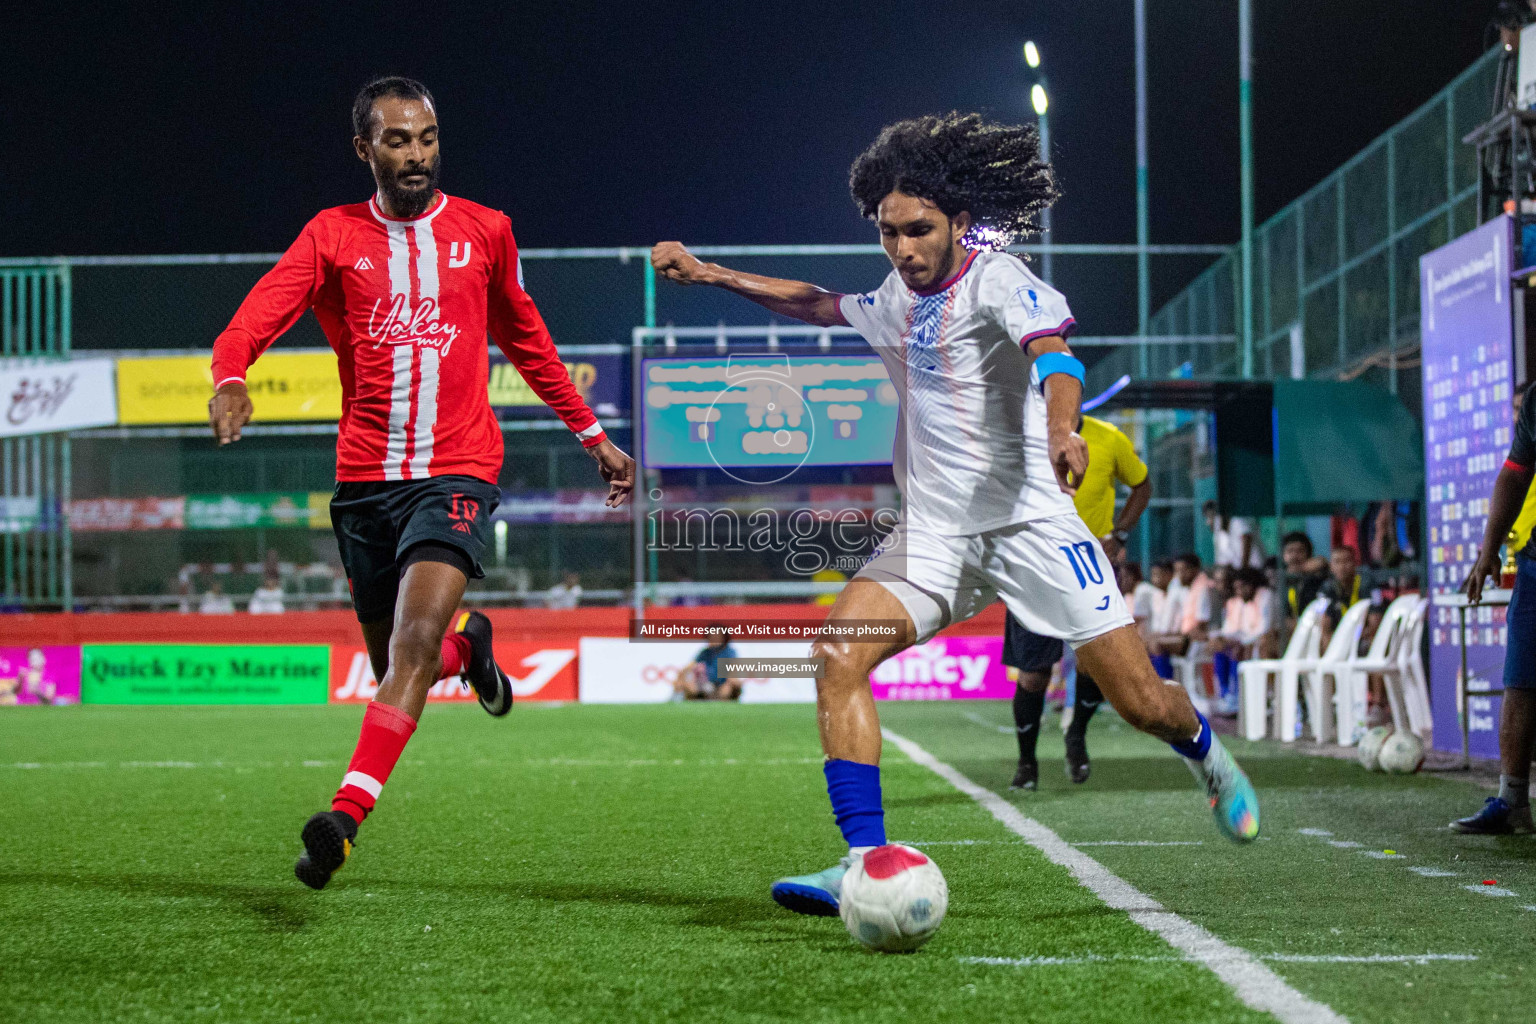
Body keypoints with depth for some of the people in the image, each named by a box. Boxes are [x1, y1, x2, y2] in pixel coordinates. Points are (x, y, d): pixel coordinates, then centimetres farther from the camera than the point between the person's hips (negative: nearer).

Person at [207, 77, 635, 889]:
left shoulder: (484, 232, 7)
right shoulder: (333, 235, 4)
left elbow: (527, 342, 22)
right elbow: (254, 320, -9)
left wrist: (593, 436, 25)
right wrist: (230, 380, -32)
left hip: (456, 471, -2)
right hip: (364, 479, 2)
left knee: (413, 645, -22)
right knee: (395, 664, 11)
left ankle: (345, 816, -25)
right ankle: (466, 642, 45)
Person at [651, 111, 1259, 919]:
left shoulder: (996, 281, -10)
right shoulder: (897, 303, 11)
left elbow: (1051, 348, -29)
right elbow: (816, 305, 31)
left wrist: (1061, 428, -50)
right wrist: (709, 274, 26)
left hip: (1029, 522, -5)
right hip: (932, 533, 5)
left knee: (1142, 703, -3)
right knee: (839, 653, -20)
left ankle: (1204, 752, 35)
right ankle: (866, 861, -21)